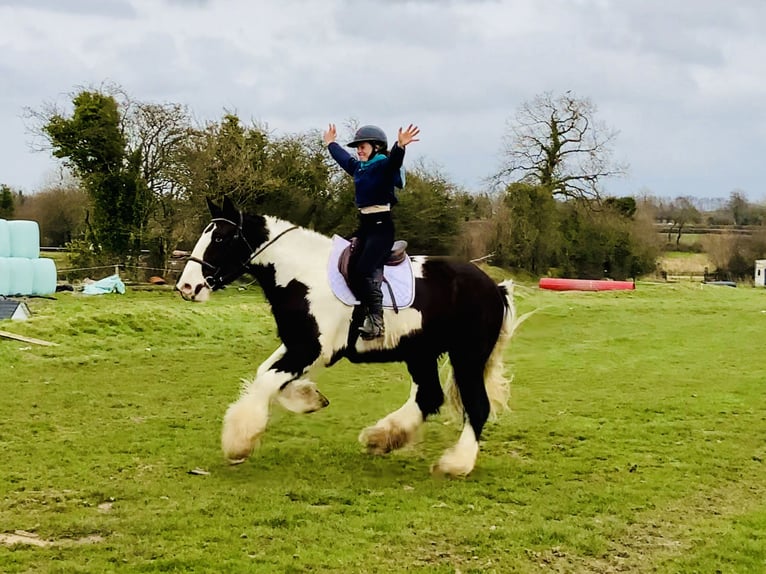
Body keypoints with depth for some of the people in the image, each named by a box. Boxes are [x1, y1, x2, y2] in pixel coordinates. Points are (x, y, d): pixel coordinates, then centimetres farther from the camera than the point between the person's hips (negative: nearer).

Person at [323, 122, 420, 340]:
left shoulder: (384, 165, -9)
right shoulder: (359, 167, 15)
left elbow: (394, 160, -32)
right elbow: (343, 158, 35)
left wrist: (400, 146, -52)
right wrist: (330, 144, 49)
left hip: (381, 225, -9)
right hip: (364, 224, 9)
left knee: (366, 270, -19)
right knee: (353, 269, -1)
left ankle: (377, 322, -18)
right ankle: (367, 314, 1)